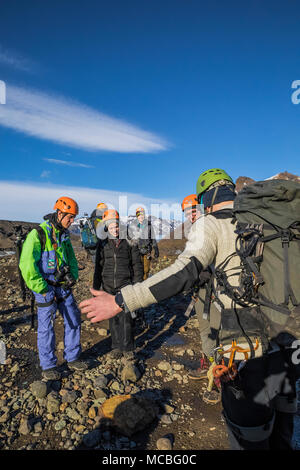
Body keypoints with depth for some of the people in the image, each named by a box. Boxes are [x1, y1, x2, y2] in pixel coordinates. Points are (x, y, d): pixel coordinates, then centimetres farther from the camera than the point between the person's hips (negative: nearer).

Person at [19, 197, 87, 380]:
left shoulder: (64, 235, 7)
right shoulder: (38, 234, -16)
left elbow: (71, 258, 20)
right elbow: (27, 266, -20)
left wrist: (73, 276, 5)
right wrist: (44, 290, -18)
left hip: (63, 286, 7)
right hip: (45, 287, -7)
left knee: (74, 320, 11)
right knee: (46, 326, 3)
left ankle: (73, 358, 28)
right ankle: (48, 366, 22)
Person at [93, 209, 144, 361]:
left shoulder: (129, 242, 0)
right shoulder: (102, 244, 7)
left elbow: (137, 265, 2)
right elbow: (99, 266, 12)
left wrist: (138, 284, -2)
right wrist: (96, 287, 11)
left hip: (125, 285, -2)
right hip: (108, 286, 3)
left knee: (125, 316, -8)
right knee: (113, 317, 9)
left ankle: (128, 349, 6)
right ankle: (117, 346, 24)